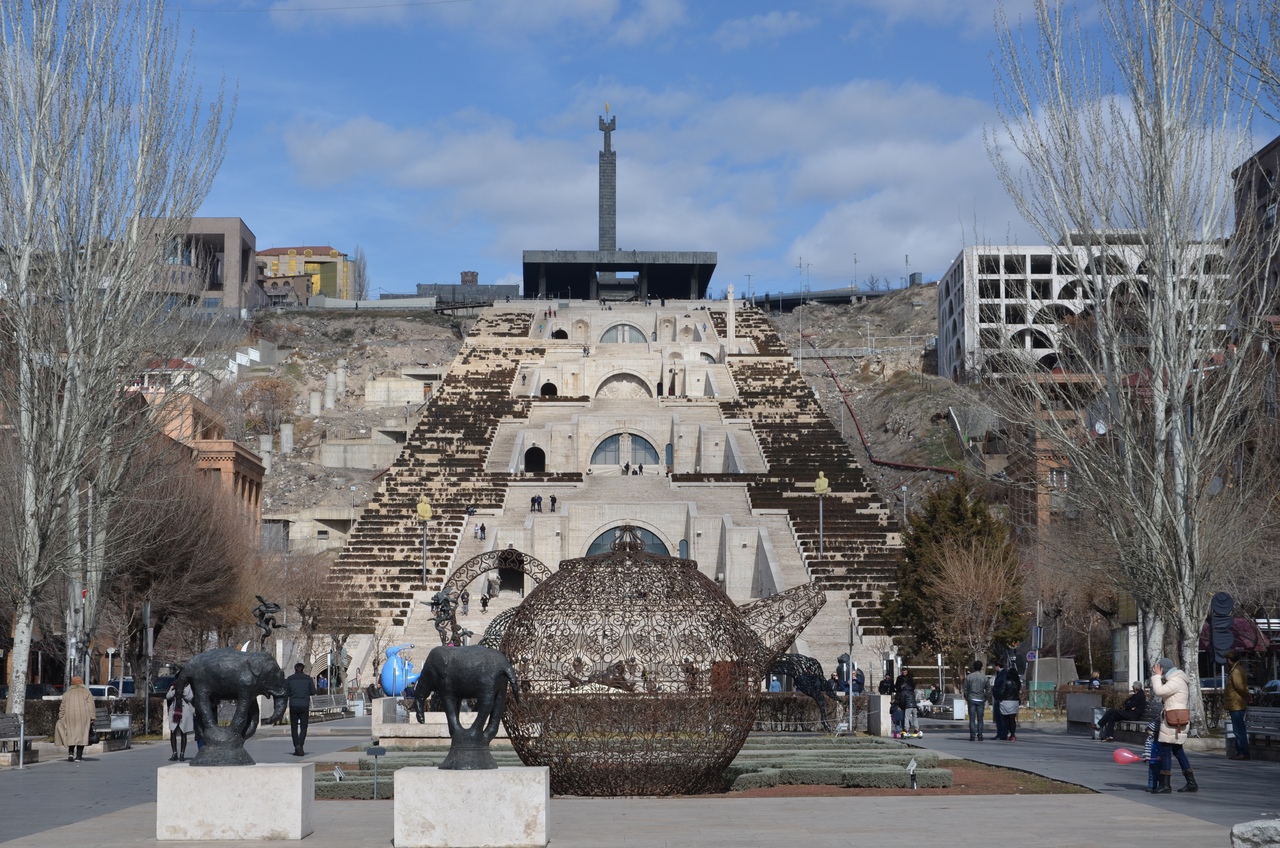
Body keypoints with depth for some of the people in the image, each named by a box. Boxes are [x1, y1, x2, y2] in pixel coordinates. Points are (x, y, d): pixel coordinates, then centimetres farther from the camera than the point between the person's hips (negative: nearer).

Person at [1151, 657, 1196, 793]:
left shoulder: (1176, 681, -14)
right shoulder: (1175, 680, 19)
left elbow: (1159, 691, -24)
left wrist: (1157, 676, -13)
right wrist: (1156, 677, 14)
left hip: (1174, 721, -10)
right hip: (1176, 720, 10)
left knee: (1165, 750, -7)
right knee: (1177, 750, 14)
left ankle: (1165, 784, -7)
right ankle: (1191, 782, 15)